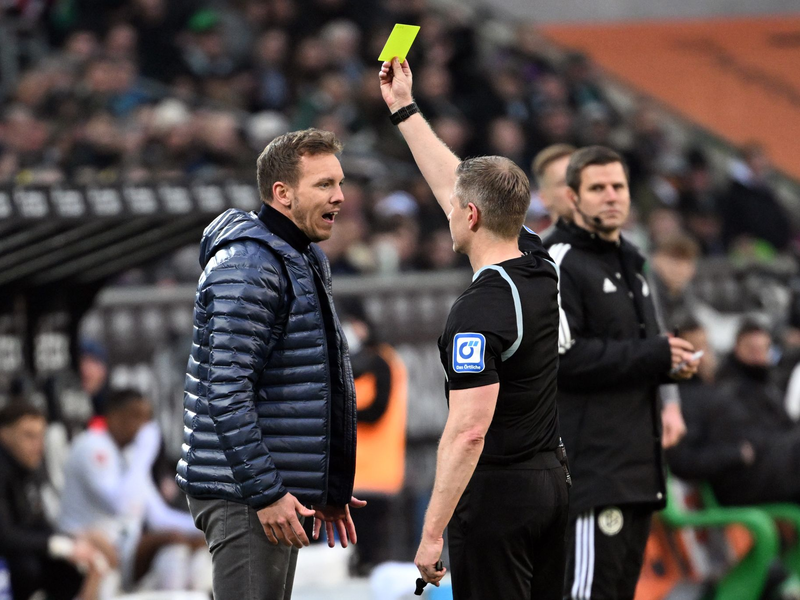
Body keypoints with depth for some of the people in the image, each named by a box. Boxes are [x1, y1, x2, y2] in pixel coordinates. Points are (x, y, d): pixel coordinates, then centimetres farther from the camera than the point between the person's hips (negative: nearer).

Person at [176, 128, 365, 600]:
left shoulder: (306, 260, 17)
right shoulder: (248, 265, -16)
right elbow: (227, 391, -22)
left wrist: (327, 489, 22)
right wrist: (265, 492, -24)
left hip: (279, 489, 10)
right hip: (241, 491, -10)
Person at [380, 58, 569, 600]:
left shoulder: (479, 312, -20)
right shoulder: (541, 269, 5)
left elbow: (468, 432, -25)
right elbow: (455, 183, 19)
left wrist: (433, 533, -23)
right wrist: (404, 109, 27)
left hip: (495, 492, -9)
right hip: (550, 479, 9)